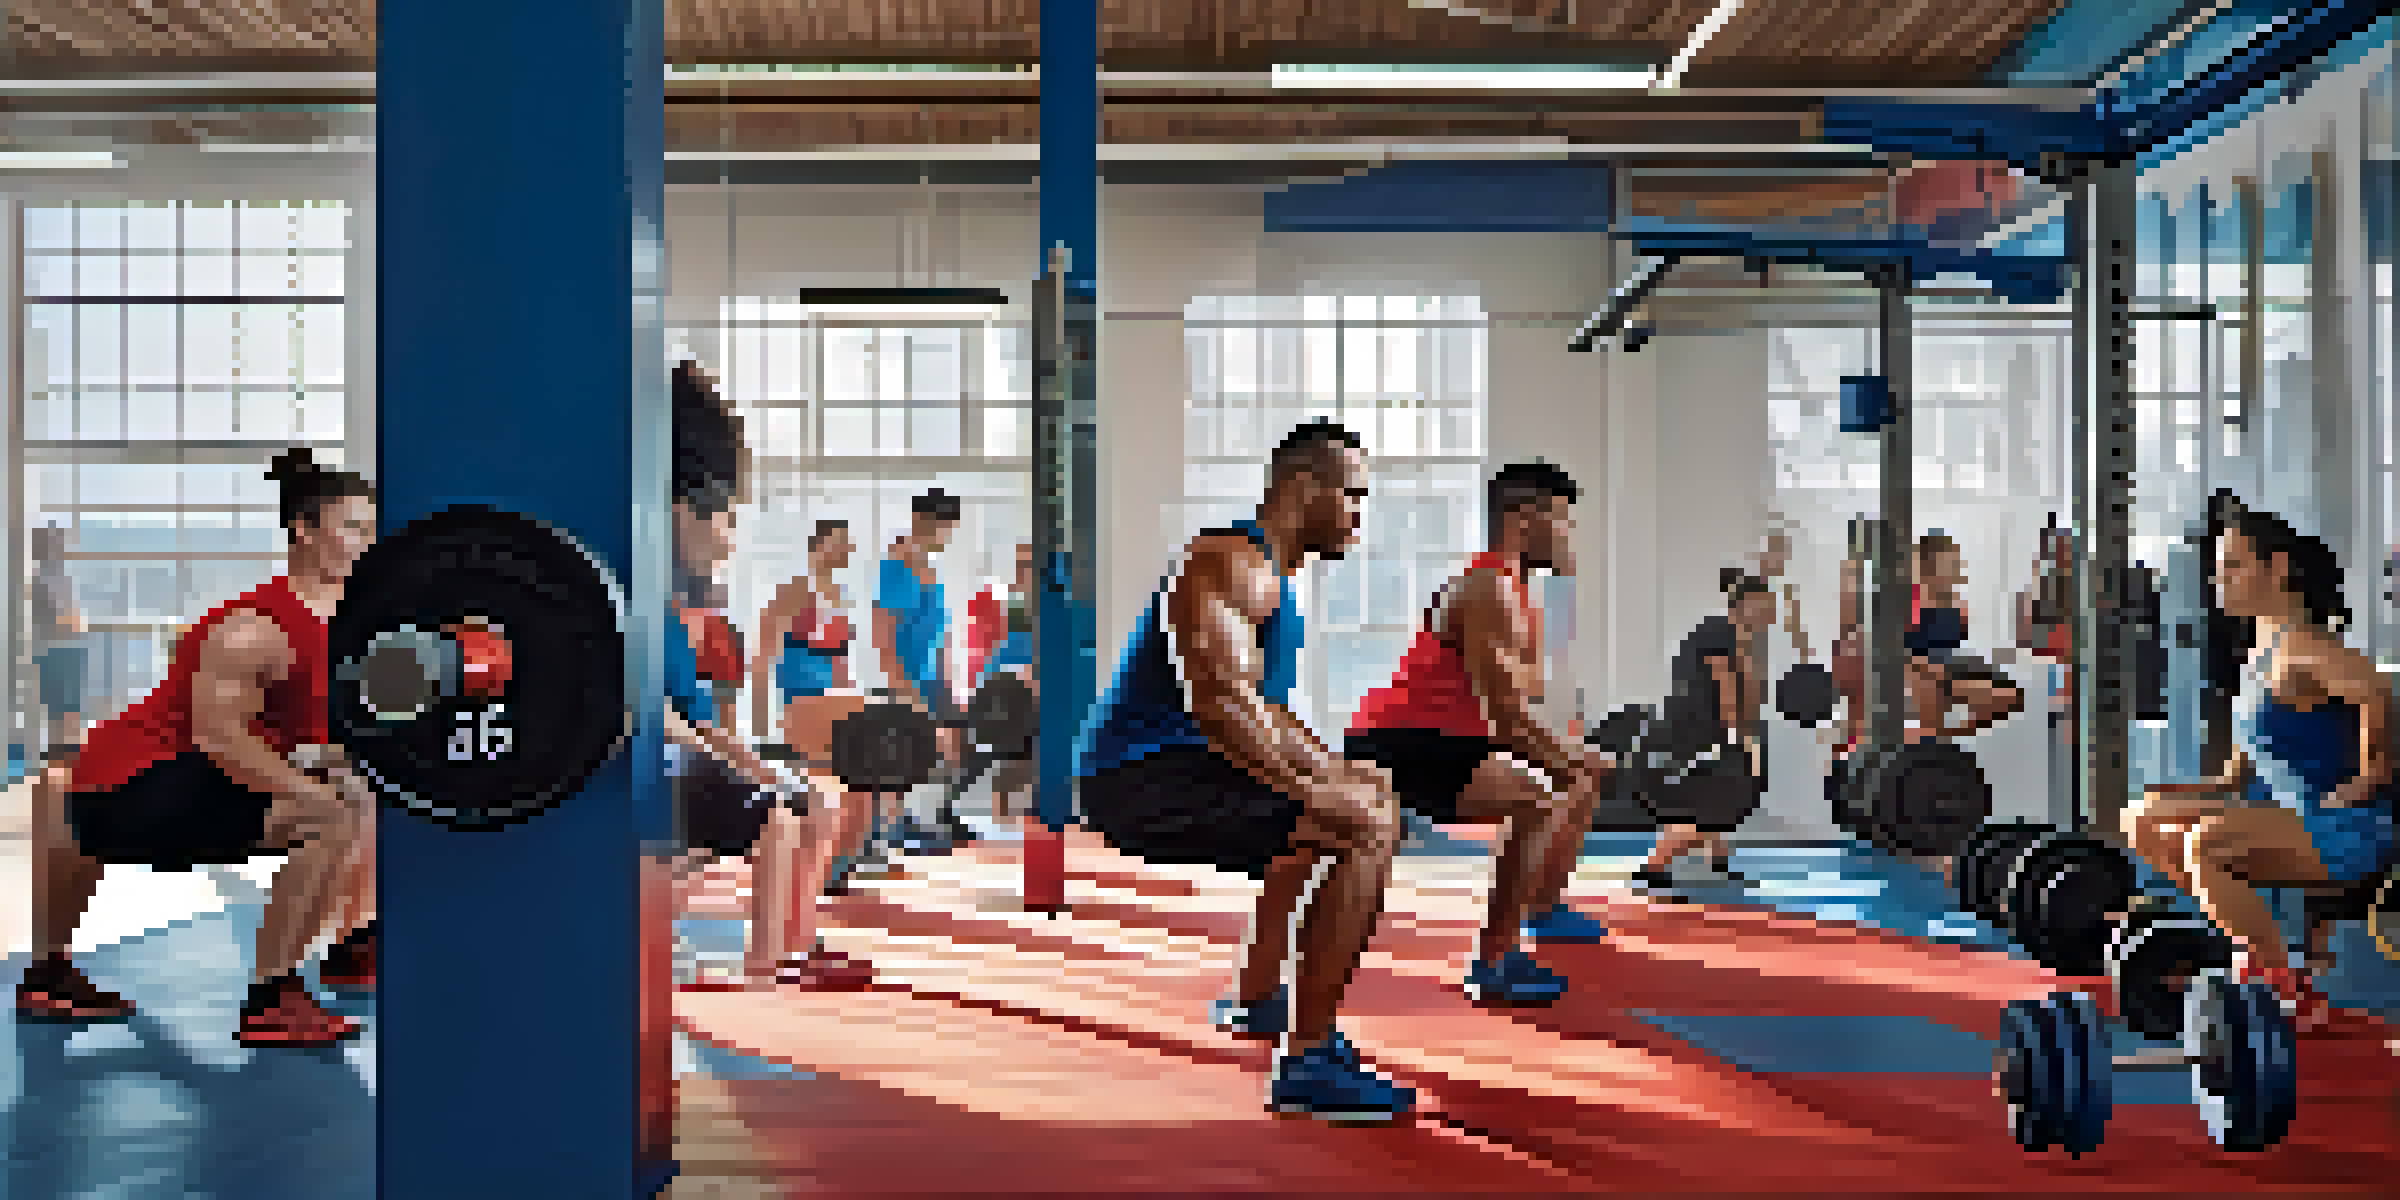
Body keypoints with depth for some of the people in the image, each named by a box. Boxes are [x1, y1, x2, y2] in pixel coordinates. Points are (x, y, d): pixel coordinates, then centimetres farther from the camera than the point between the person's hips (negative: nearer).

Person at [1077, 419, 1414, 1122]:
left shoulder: (1267, 574, 20)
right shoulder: (1233, 562, -14)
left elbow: (1260, 710, 28)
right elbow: (1223, 705, -27)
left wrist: (1330, 770, 16)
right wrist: (1309, 787, -22)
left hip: (1169, 772, 11)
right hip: (1144, 781, -11)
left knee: (1369, 793, 33)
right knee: (1367, 827, -23)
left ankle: (1255, 998, 43)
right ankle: (1308, 1063, -23)